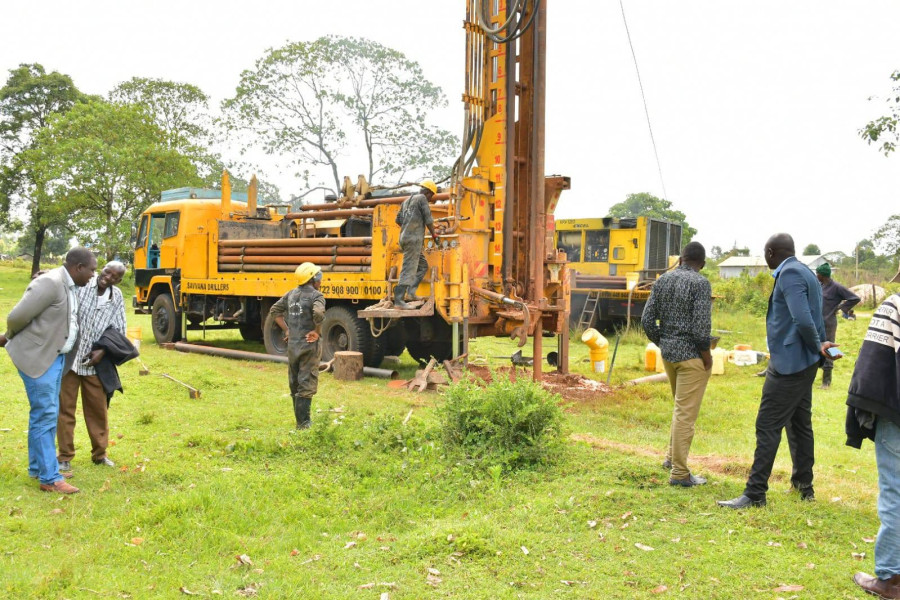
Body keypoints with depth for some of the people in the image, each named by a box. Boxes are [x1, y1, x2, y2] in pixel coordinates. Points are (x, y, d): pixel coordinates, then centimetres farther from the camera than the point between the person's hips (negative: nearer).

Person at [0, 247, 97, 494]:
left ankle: (38, 467, 28)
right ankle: (50, 478, -1)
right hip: (37, 356, -9)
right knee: (45, 415, -6)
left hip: (56, 356, 9)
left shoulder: (70, 286, 8)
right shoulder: (50, 283, -22)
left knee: (47, 413, 16)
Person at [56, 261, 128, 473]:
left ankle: (99, 454, 28)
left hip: (94, 362, 4)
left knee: (98, 408, 12)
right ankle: (65, 457, 16)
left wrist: (103, 350, -8)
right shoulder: (79, 285, -10)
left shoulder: (117, 299, 2)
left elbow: (119, 331, 6)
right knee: (65, 408, 4)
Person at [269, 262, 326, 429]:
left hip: (292, 344, 7)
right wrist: (316, 331, -14)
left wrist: (286, 330, 13)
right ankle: (303, 422, -3)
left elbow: (275, 310, 14)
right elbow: (318, 313, -29)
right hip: (309, 345, -7)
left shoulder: (291, 294, 11)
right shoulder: (316, 295, -11)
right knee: (307, 384, -2)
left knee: (295, 384, 15)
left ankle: (300, 419, 25)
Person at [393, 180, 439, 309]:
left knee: (423, 266, 18)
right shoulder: (422, 198, -3)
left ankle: (411, 292, 7)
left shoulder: (407, 201, 22)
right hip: (414, 239, -9)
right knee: (408, 269, -12)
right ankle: (399, 301, -16)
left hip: (404, 238, 9)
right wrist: (434, 235, 7)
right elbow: (428, 219, -6)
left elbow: (398, 220, 25)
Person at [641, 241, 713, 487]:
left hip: (668, 353, 7)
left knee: (681, 408, 24)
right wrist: (706, 354, -6)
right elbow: (701, 326, -19)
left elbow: (647, 320, 4)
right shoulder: (700, 283, -12)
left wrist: (662, 343, 15)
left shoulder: (662, 280, 6)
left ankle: (672, 456, 31)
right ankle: (679, 473, 6)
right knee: (686, 413, 0)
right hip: (691, 355, -7)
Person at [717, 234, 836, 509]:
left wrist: (817, 347, -12)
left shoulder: (789, 274, -16)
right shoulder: (804, 272, 15)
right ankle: (804, 486, 29)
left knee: (767, 426, -7)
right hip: (804, 362, 10)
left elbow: (803, 319, -26)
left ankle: (755, 494, -4)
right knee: (799, 424, 18)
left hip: (788, 363, -10)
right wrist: (819, 346, 5)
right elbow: (810, 318, 15)